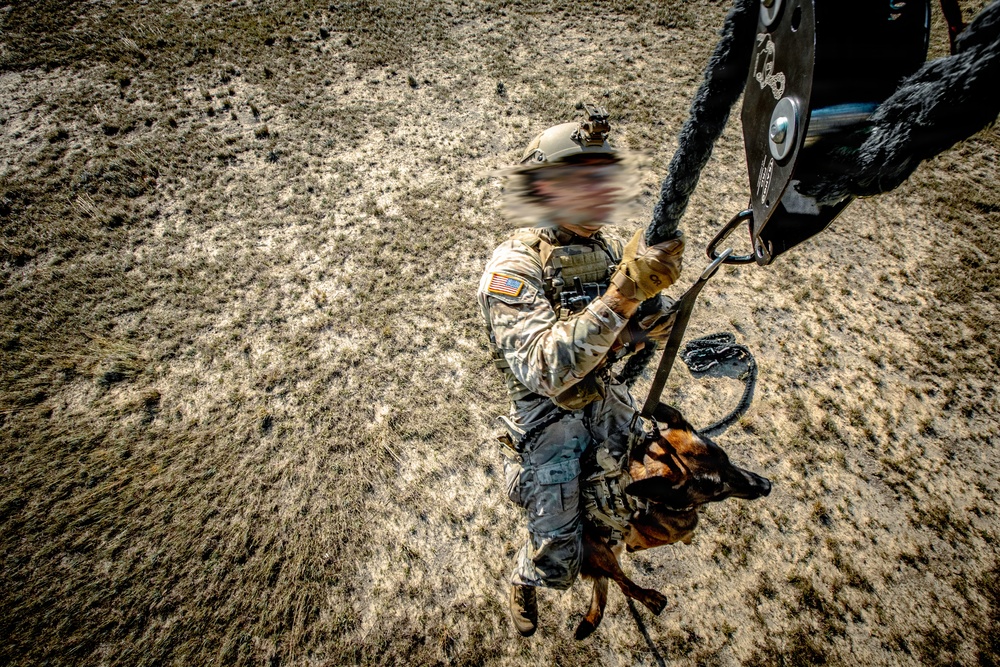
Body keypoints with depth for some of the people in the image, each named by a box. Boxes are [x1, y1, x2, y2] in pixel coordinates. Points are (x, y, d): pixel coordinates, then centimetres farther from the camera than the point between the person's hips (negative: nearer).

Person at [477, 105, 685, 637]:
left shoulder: (609, 253, -4)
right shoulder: (514, 265, -26)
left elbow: (610, 342, 8)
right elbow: (544, 369, -38)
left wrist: (645, 330, -15)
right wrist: (623, 294, -44)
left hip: (604, 399, 6)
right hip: (549, 415, -6)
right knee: (557, 566, 1)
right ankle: (522, 580, 40)